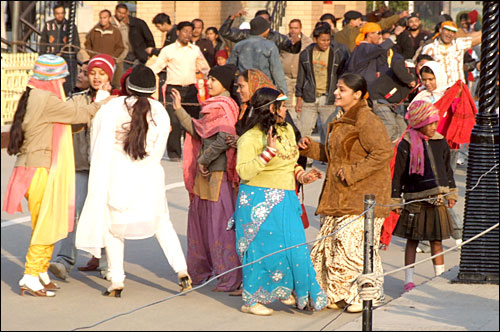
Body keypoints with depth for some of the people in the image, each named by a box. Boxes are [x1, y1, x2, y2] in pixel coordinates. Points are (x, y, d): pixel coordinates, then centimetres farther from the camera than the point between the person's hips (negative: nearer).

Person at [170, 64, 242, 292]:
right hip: (206, 173, 10)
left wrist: (204, 160, -13)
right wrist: (179, 109, 13)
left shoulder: (224, 107, -13)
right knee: (199, 218, 16)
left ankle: (230, 279, -1)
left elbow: (223, 139, -22)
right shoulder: (212, 106, 15)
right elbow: (198, 131, 14)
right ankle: (200, 271, 28)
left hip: (218, 173, -10)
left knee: (220, 224, -6)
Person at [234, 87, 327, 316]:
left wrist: (301, 175, 7)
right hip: (259, 202, -7)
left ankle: (287, 292, 26)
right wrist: (268, 152, -27)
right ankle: (251, 300, 8)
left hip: (285, 201, 7)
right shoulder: (250, 138, -13)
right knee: (263, 248, -4)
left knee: (294, 246, 8)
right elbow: (244, 171, -22)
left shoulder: (287, 130, 11)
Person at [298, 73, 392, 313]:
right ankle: (338, 294, 19)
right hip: (340, 195, 10)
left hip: (362, 195, -10)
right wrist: (311, 148, 12)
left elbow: (384, 152, -22)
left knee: (354, 243, -9)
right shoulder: (342, 120, 16)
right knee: (332, 243, 9)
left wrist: (353, 172, -20)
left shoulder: (366, 120, -14)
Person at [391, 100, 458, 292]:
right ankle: (409, 280, 9)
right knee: (412, 241, 3)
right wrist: (396, 200, -3)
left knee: (437, 241, 9)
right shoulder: (406, 145, -8)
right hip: (415, 201, -4)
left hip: (437, 200, 4)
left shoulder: (440, 142, 6)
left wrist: (451, 193, 20)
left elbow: (447, 169, 18)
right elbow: (398, 174, -4)